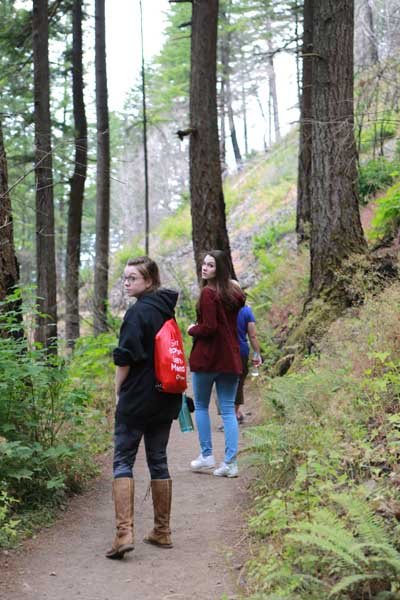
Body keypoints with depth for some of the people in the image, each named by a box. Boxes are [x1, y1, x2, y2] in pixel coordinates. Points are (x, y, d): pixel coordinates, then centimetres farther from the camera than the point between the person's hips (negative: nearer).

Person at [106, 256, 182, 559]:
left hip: (137, 399, -7)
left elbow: (126, 359, -15)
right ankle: (162, 531, 19)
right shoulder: (167, 309, 10)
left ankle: (124, 532, -11)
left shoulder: (138, 312, -14)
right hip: (166, 399, 7)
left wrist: (119, 392, -2)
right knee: (158, 461, 14)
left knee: (123, 461, -2)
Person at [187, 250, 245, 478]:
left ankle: (207, 455, 16)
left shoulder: (208, 293, -14)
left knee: (201, 406, 12)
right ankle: (230, 462, 1)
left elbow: (209, 328, -19)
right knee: (228, 410, 6)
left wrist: (192, 330, -1)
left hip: (207, 357, -6)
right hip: (231, 358, 6)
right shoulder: (235, 291, 7)